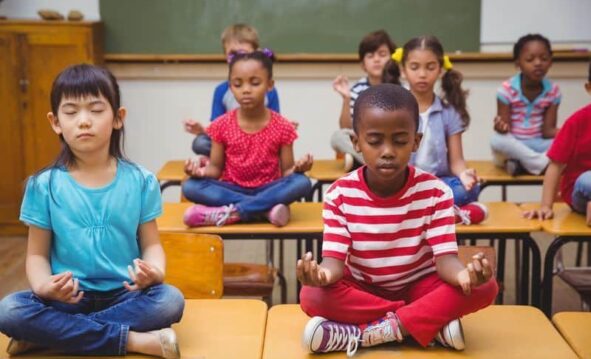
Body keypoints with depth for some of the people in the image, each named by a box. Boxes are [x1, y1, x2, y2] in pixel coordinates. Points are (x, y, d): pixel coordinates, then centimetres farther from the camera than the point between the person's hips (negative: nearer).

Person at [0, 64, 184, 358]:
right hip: (68, 298, 0)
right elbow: (37, 254, 2)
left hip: (125, 295, 0)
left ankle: (55, 334, -19)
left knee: (170, 300, -30)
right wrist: (44, 286, -21)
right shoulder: (44, 186, -2)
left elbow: (151, 244, 4)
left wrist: (153, 272, -20)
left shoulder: (140, 181, 0)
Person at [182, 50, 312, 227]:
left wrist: (297, 167, -24)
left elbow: (286, 173, -1)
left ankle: (229, 212, -30)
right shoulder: (222, 126, -2)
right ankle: (267, 209, -30)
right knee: (190, 186, -26)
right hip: (232, 190, 1)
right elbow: (216, 168, 4)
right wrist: (202, 171, -19)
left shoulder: (282, 127, -4)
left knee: (302, 183, -30)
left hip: (268, 190, 0)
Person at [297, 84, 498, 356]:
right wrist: (323, 273, -45)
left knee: (486, 287, -27)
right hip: (362, 290, 0)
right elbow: (335, 259, -18)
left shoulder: (435, 192, -14)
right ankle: (432, 323, -24)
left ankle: (367, 333, -26)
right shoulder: (340, 194, -13)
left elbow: (445, 258, -19)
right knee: (311, 296, -32)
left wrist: (464, 274, -45)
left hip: (419, 287, 0)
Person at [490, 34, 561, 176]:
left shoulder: (553, 91, -2)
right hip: (512, 146, -2)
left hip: (538, 145, 3)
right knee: (497, 139, -37)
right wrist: (501, 127, -38)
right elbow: (505, 129, -12)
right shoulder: (508, 89, -11)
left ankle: (521, 164, -24)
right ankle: (545, 164, -24)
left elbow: (547, 131, -5)